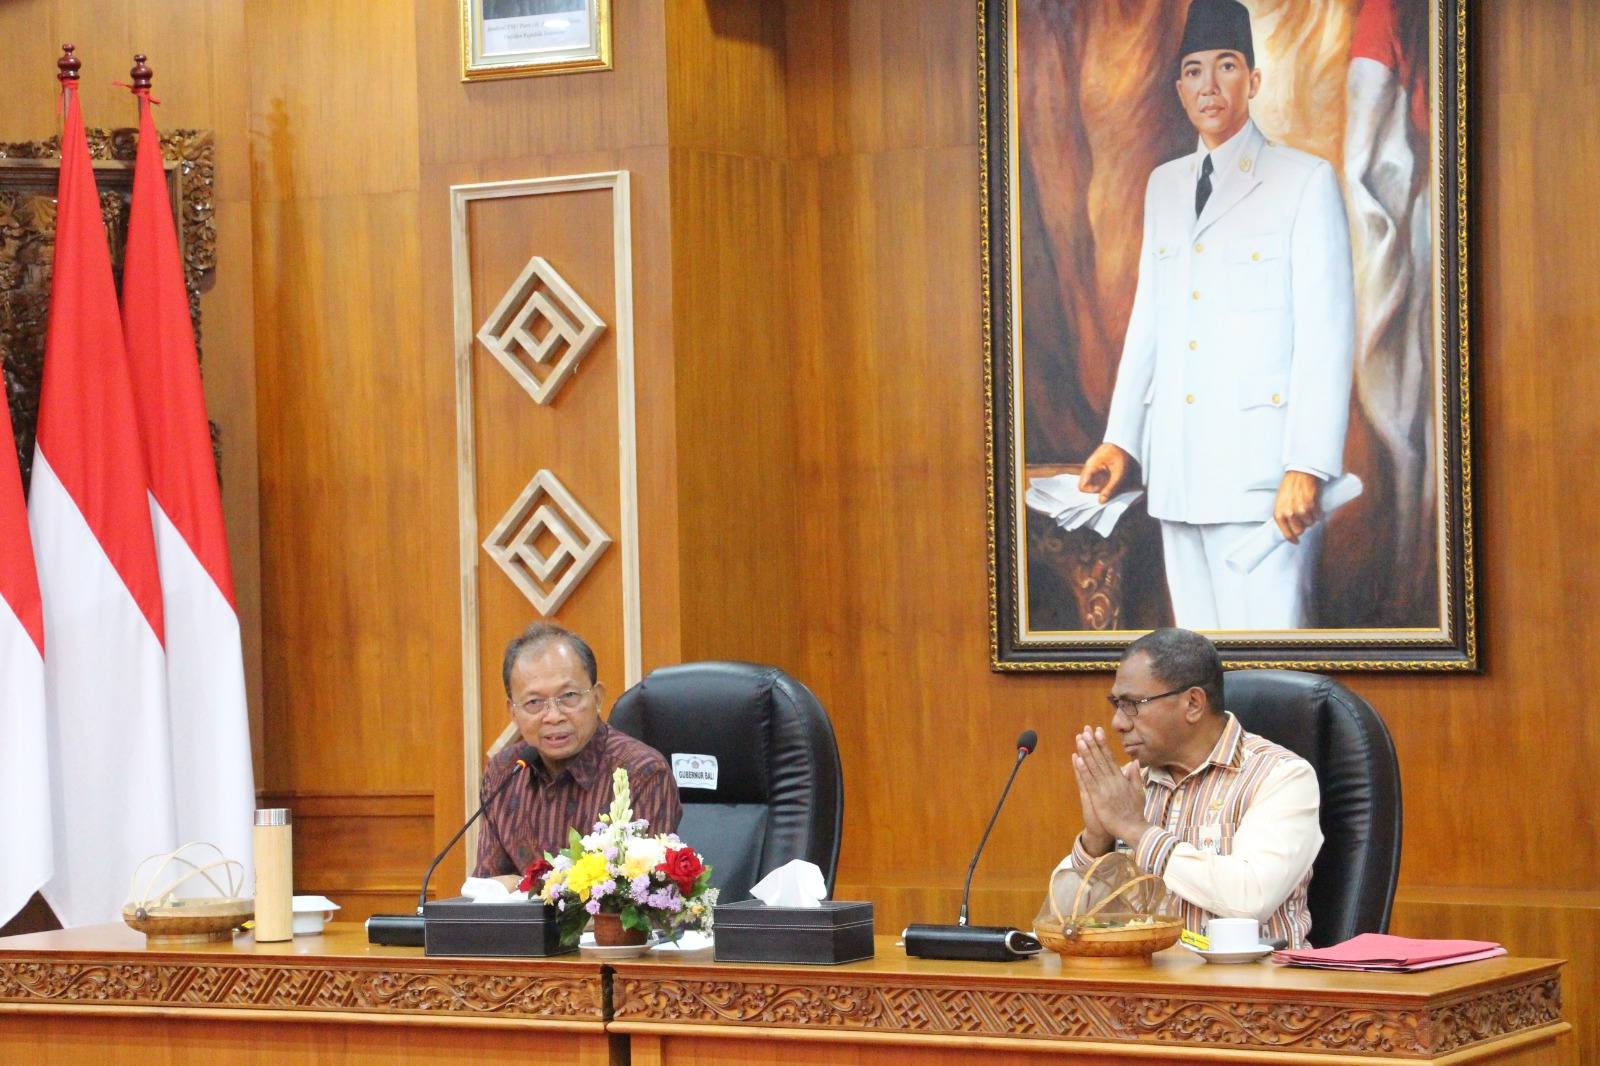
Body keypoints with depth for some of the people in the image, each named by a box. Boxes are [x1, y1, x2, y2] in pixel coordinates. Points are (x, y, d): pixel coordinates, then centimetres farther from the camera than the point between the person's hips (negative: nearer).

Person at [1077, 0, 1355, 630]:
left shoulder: (1305, 181, 1)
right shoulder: (1164, 186, 19)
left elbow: (1327, 333, -6)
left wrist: (1306, 467, -15)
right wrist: (1120, 440, 12)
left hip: (1261, 461, -6)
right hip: (1178, 470, 6)